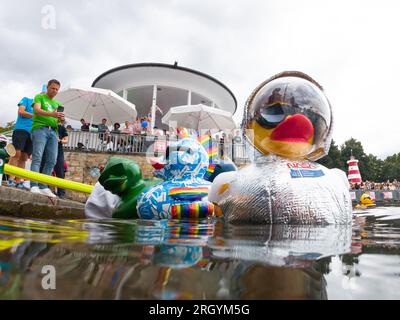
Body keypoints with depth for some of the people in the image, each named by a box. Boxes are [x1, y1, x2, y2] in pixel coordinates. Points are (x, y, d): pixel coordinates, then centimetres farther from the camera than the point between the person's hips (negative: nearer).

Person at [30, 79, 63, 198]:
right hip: (40, 128, -5)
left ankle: (43, 186, -4)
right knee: (37, 157, -16)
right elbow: (37, 110, -7)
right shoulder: (39, 97, 11)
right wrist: (52, 114, -25)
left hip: (53, 131, 5)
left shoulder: (57, 103, 27)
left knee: (52, 161, -5)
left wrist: (60, 117, -4)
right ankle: (34, 186, -23)